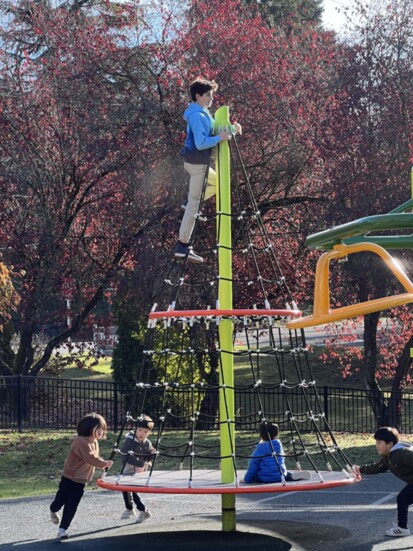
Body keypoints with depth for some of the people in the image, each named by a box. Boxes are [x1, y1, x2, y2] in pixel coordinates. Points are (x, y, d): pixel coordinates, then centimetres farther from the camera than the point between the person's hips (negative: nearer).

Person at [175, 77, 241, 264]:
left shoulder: (203, 113, 12)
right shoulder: (198, 116, -19)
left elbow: (213, 132, 17)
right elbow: (201, 143, -26)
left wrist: (231, 129, 3)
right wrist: (220, 138, -24)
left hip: (198, 162, 10)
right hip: (197, 162, -10)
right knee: (194, 204, -7)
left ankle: (189, 203, 18)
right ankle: (182, 247, -6)